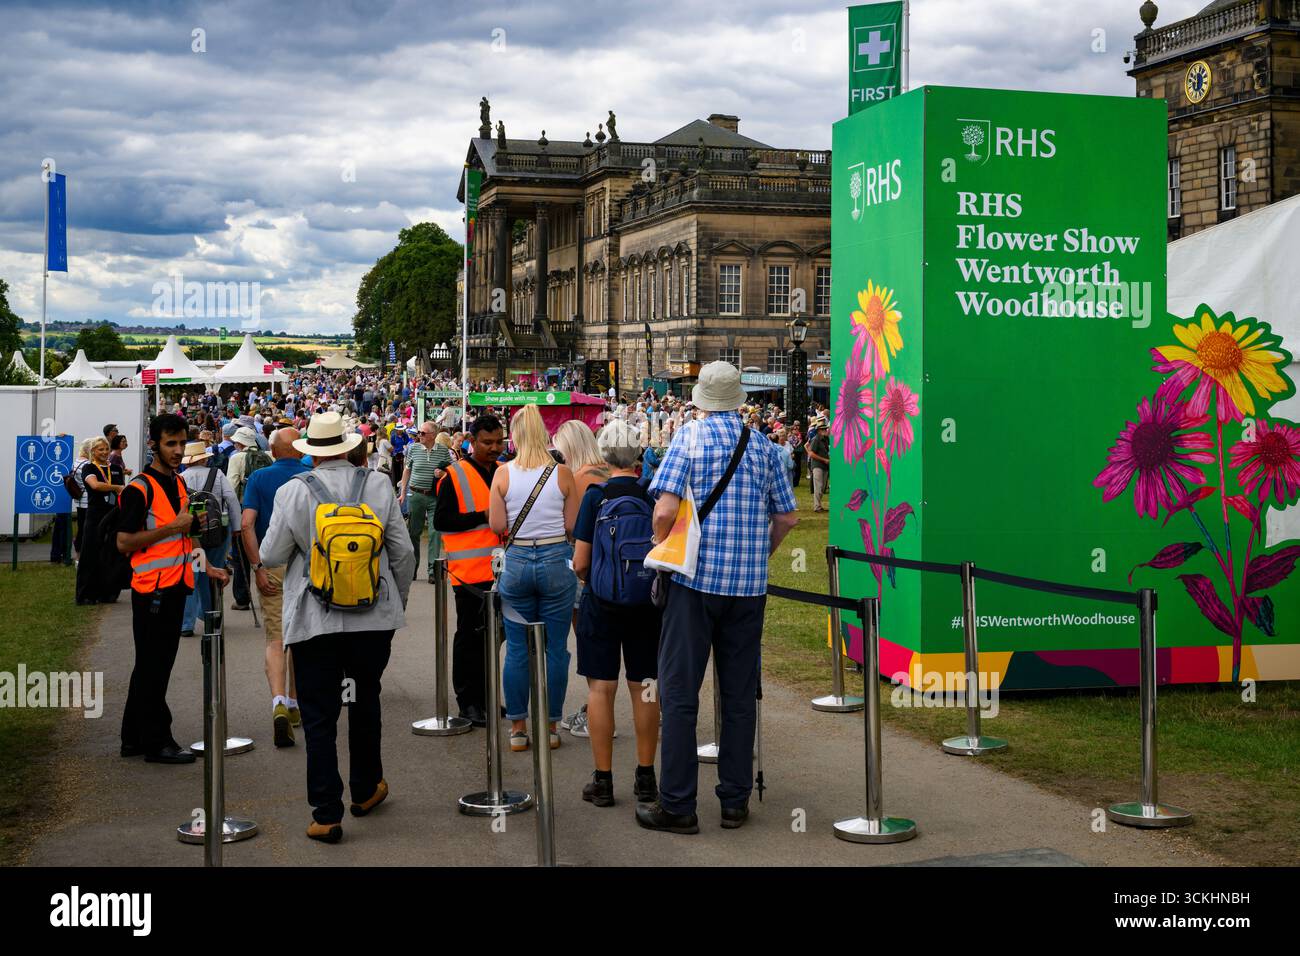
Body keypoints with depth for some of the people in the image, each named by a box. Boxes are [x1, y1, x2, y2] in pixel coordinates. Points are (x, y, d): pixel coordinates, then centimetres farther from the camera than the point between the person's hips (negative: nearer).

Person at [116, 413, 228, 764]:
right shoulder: (140, 488, -12)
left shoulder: (179, 483, 15)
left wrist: (204, 568, 17)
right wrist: (172, 527, -19)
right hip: (151, 588, -9)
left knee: (155, 665, 14)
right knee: (152, 667, -2)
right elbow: (124, 542, -17)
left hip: (175, 587, 9)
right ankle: (156, 742, 4)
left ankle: (134, 738, 24)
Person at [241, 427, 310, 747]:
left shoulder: (259, 478, 0)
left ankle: (279, 703, -23)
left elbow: (246, 524, -10)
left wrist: (257, 568, -9)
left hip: (272, 566, -1)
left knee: (275, 638, -2)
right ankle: (294, 705, 26)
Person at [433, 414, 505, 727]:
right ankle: (468, 701, 7)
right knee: (470, 636, 0)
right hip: (470, 569, -6)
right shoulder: (455, 476, -6)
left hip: (500, 568, 6)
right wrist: (482, 517, -17)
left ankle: (484, 697, 24)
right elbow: (442, 520, -11)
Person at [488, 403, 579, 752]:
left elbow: (497, 526, -3)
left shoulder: (503, 474, -4)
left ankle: (517, 728, 13)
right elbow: (573, 526, -3)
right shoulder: (562, 474, -5)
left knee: (517, 649, 8)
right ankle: (550, 727, 12)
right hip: (556, 561, -1)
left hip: (516, 562, 1)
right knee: (555, 649, 7)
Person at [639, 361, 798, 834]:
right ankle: (735, 802, 15)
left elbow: (664, 511, -15)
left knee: (679, 692, 2)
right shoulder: (764, 447, 7)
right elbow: (787, 518, 10)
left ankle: (677, 805, 2)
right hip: (749, 584, 4)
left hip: (697, 579, -4)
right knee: (739, 694, 10)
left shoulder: (690, 436, -5)